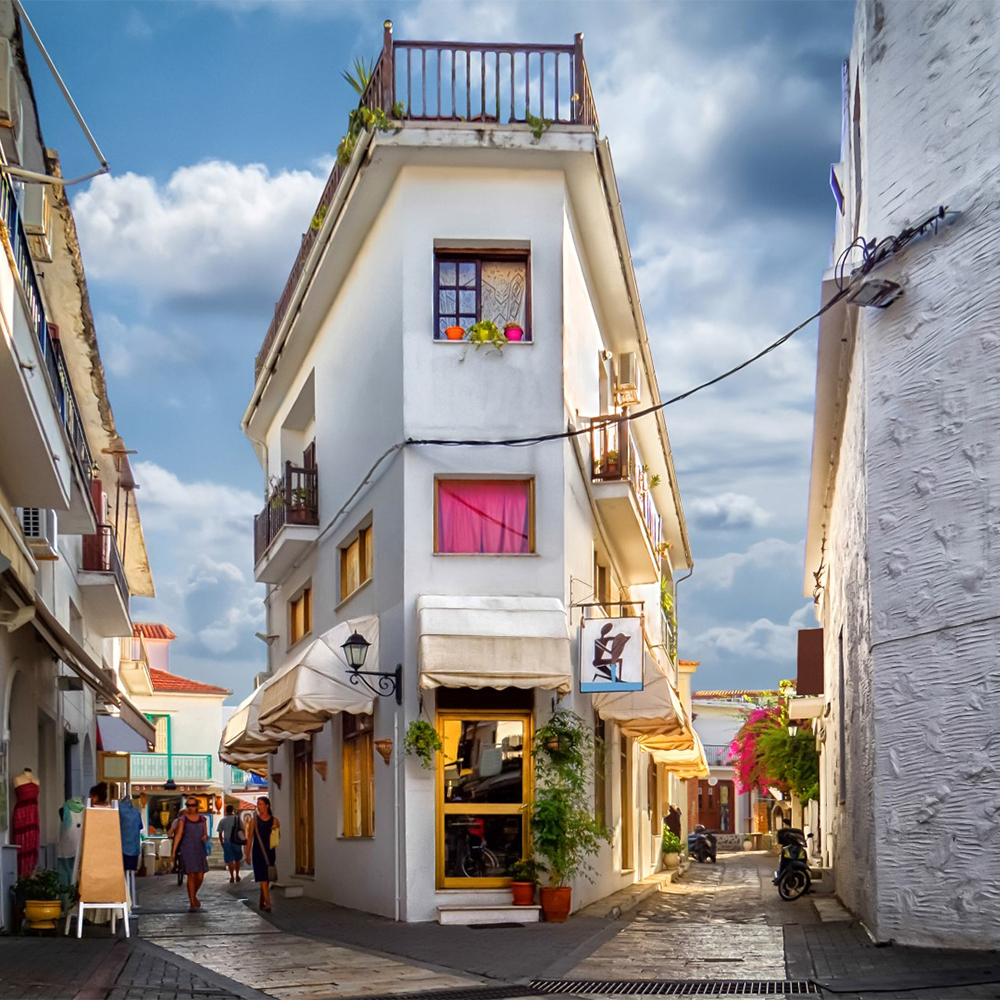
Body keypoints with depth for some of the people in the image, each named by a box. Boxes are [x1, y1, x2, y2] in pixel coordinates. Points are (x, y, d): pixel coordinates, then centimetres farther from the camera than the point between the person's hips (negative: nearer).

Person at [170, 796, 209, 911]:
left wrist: (205, 837, -10)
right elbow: (178, 835, -7)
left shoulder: (202, 819, 10)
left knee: (200, 877, 0)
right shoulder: (183, 819, -1)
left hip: (200, 850, 4)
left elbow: (205, 834, 15)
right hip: (187, 850, -4)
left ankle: (193, 895, 29)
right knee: (191, 876, -8)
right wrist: (173, 852, -13)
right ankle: (192, 903, -1)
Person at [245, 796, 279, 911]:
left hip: (269, 852, 2)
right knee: (263, 878, -12)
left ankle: (262, 901, 24)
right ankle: (267, 902, -20)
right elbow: (249, 838, 4)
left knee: (267, 879, 9)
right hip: (257, 853, -2)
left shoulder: (274, 820, 5)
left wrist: (276, 831, -10)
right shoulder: (254, 820, 2)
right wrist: (248, 854, 1)